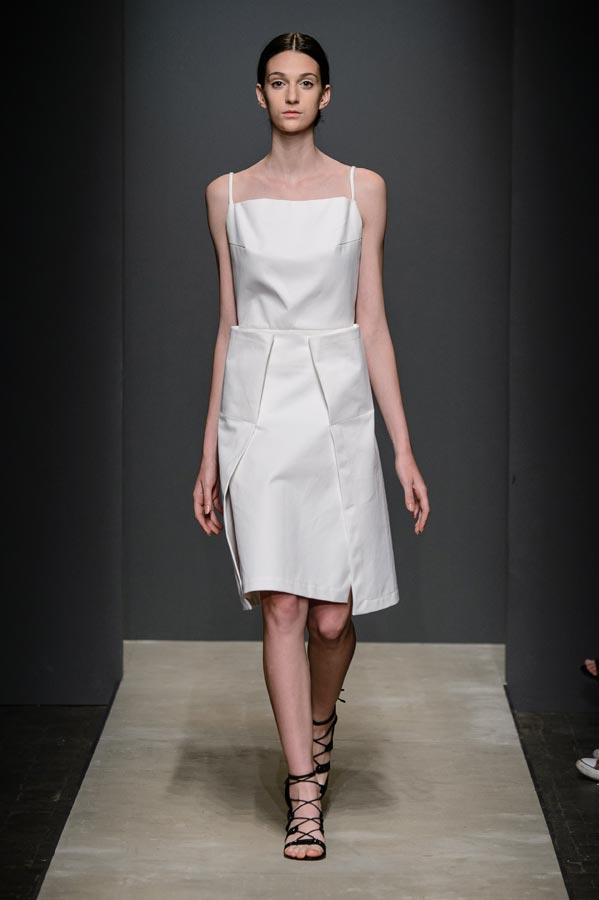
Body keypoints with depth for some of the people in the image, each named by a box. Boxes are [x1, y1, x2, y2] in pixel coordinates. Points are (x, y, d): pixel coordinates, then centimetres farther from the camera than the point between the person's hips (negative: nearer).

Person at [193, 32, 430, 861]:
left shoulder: (363, 190, 5)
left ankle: (319, 724, 34)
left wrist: (404, 448, 0)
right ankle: (304, 794, 5)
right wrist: (210, 451, 9)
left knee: (333, 616, 1)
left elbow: (372, 323, 5)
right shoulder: (228, 195, 8)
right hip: (258, 410, 0)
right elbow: (228, 324, 11)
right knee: (282, 609, -5)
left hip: (338, 410, 0)